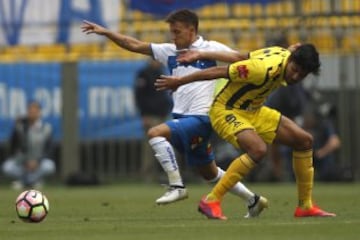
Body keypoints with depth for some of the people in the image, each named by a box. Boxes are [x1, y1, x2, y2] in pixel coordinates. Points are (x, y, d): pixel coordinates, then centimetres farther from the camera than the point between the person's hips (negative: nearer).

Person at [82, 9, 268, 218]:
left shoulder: (210, 48, -5)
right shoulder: (170, 52, 11)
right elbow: (135, 45, 11)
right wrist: (105, 32, 6)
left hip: (200, 118, -8)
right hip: (182, 118, 8)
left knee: (155, 133, -25)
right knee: (210, 173, 16)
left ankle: (177, 186, -19)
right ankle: (253, 200, 30)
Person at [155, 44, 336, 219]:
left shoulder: (285, 54, -6)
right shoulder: (265, 69, -33)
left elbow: (239, 57, 2)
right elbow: (219, 72, -25)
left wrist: (202, 55, 8)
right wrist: (179, 82, -16)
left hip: (253, 111, 10)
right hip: (226, 110, -10)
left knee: (304, 141, 4)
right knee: (258, 149, -35)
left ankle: (305, 206, 13)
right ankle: (211, 201, -25)